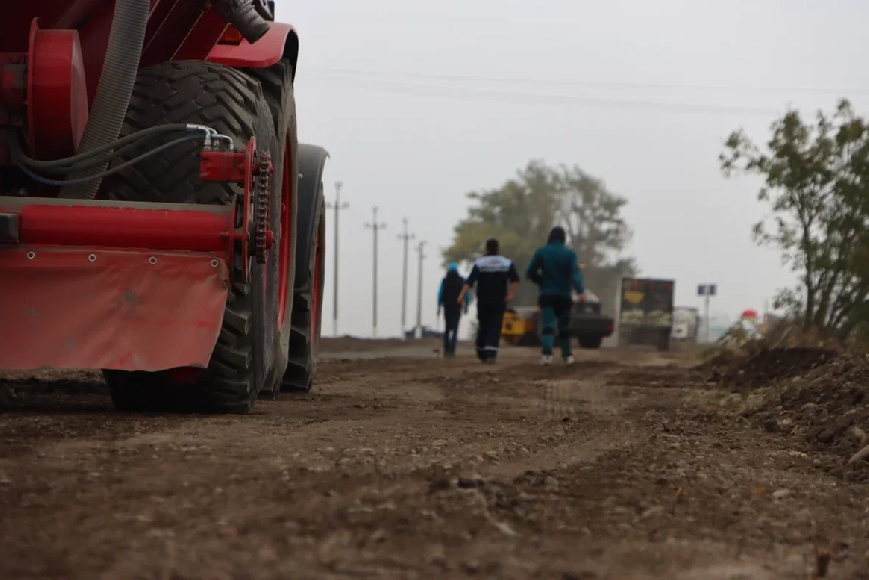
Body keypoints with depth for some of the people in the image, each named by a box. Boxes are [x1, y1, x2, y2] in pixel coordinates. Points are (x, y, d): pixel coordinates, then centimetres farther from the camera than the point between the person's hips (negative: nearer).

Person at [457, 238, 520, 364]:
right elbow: (515, 279, -6)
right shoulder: (507, 263, 3)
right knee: (495, 328, -5)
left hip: (483, 302, 0)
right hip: (499, 302, 0)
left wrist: (462, 295, -19)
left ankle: (481, 354, 19)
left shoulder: (479, 263, -2)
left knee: (483, 327, 13)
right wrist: (510, 294, -8)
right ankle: (490, 353, -22)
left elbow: (470, 281, -13)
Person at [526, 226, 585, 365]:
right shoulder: (570, 254, -2)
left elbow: (530, 273, 1)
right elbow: (575, 273, -14)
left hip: (546, 296, -1)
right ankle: (567, 355, 22)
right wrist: (580, 291, -21)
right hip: (564, 296, 1)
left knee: (547, 325, -9)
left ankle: (547, 352, -32)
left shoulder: (541, 252, 1)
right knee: (564, 326, 16)